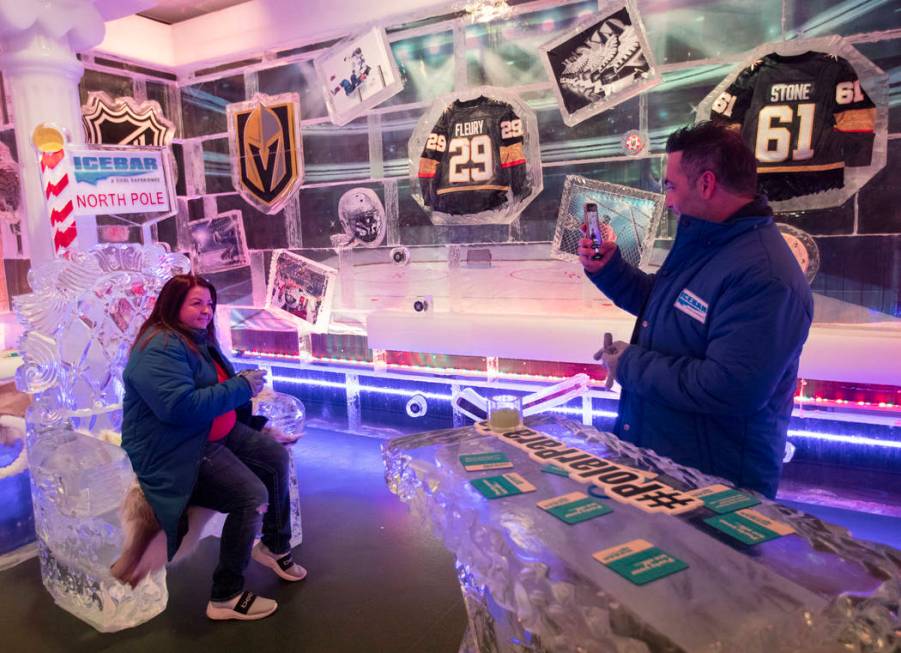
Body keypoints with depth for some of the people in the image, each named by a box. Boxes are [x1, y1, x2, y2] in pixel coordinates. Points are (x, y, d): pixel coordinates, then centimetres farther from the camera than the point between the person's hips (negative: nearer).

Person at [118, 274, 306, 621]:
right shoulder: (160, 348, -22)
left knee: (277, 457, 7)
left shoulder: (198, 338, 11)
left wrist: (245, 382, 2)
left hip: (217, 432, 11)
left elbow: (218, 386, 23)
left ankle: (275, 546, 23)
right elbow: (182, 407, -33)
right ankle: (226, 597, -5)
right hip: (174, 451, -11)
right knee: (252, 497, -22)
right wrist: (240, 388, -25)